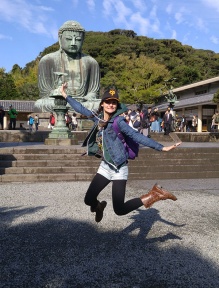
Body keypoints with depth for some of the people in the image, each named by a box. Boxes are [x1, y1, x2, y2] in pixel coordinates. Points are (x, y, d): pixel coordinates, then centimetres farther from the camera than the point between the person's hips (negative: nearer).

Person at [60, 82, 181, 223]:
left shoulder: (119, 121, -13)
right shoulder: (98, 118, 5)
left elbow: (136, 136, -19)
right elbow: (81, 109, 17)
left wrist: (161, 147, -27)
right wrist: (65, 95, 23)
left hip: (119, 168, -6)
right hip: (105, 166, 6)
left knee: (119, 210, -10)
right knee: (89, 200, 4)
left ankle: (154, 195, 3)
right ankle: (99, 206, 41)